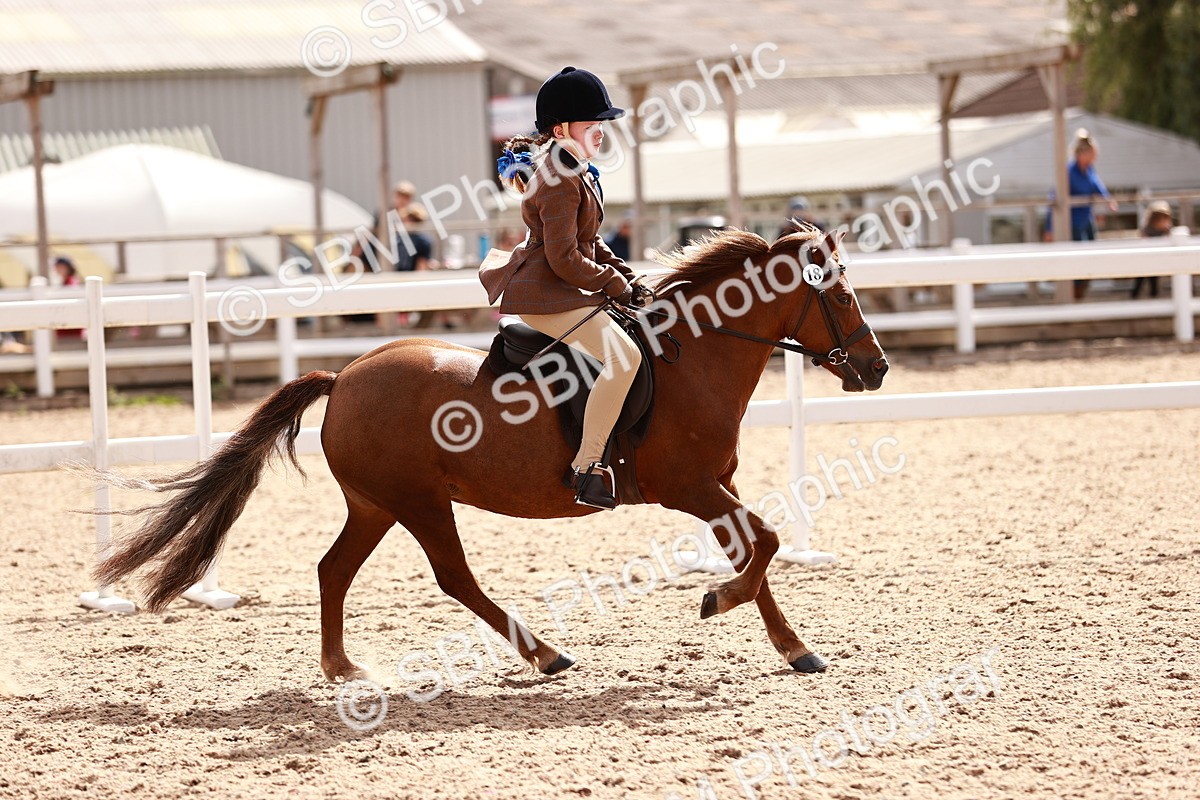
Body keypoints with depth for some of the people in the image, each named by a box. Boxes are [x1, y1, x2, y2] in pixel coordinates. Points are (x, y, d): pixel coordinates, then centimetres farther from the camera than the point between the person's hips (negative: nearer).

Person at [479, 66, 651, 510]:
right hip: (547, 295, -12)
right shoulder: (561, 182, -20)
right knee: (622, 357, -27)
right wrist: (615, 285, -13)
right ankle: (587, 468, -27)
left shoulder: (576, 170, 14)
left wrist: (626, 276, 10)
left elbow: (588, 242, 22)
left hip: (564, 287, 12)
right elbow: (565, 260, -23)